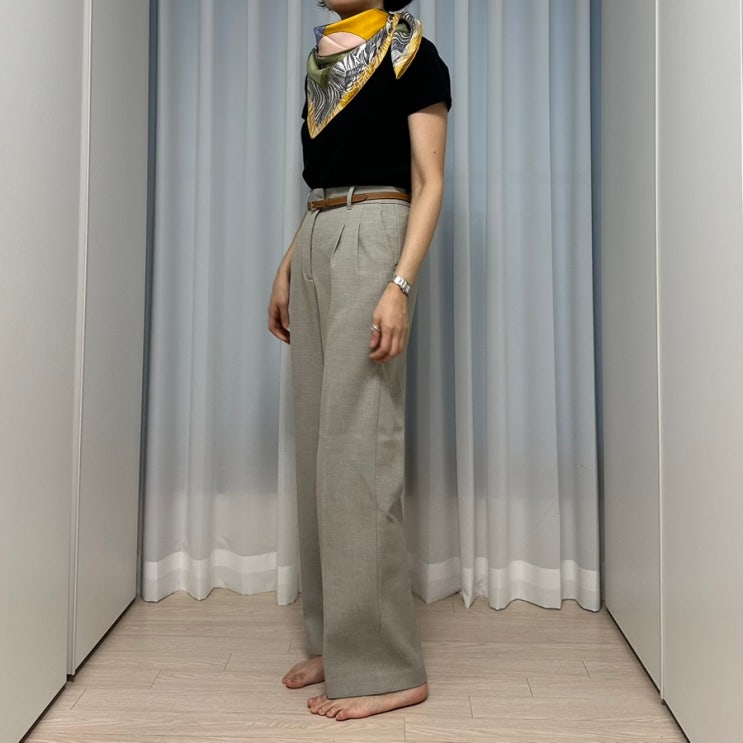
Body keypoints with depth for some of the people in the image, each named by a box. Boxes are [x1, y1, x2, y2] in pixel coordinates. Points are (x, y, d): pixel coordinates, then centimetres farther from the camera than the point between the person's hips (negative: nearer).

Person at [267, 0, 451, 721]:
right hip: (315, 244, 8)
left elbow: (428, 182, -7)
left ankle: (387, 668, 2)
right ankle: (333, 640, 19)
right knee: (317, 444, 6)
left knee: (356, 444, -11)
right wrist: (287, 267, 17)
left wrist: (401, 284, -19)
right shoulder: (324, 59, 22)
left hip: (371, 239, -8)